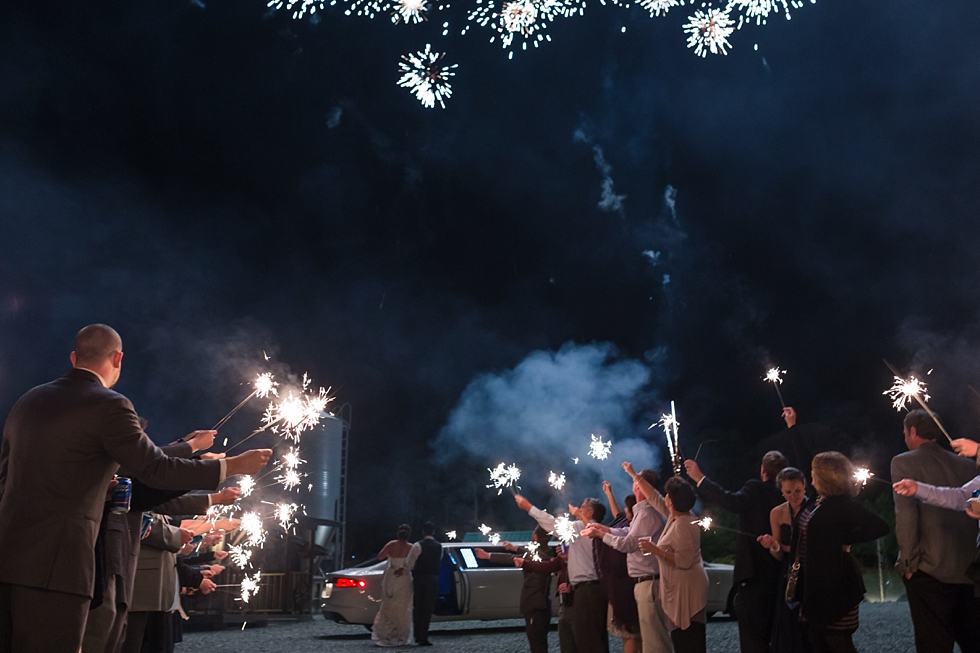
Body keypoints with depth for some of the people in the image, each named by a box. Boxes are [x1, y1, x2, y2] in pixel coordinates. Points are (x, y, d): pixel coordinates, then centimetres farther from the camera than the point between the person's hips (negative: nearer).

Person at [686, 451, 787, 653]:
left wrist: (700, 478, -26)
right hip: (780, 575, 7)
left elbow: (733, 502, -30)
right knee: (777, 635, 19)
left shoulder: (755, 488, -11)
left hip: (755, 573, -7)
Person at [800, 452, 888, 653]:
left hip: (834, 585, -9)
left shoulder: (842, 504, -16)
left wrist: (845, 540, -17)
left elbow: (880, 527, -23)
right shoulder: (819, 502, 8)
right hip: (815, 584, 9)